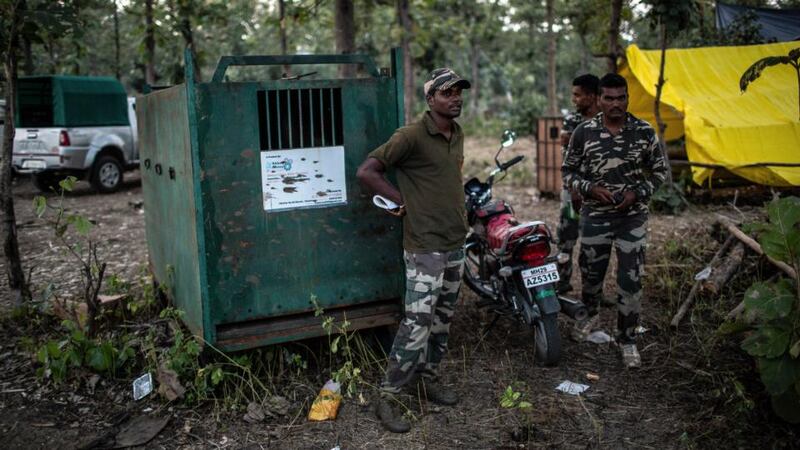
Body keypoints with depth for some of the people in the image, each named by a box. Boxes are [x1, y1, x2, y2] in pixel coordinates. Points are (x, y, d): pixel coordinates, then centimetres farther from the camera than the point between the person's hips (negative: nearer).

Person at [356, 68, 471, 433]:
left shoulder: (458, 136, 11)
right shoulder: (412, 135, -15)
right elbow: (366, 171, -16)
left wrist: (461, 211, 14)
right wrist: (402, 201, -11)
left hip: (456, 242, 8)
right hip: (425, 247, -8)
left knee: (442, 319, 15)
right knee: (417, 323, -9)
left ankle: (428, 378, 31)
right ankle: (386, 398, 2)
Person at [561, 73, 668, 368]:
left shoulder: (644, 132, -4)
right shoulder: (584, 132, -6)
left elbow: (660, 171, 6)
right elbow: (568, 172, 2)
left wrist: (638, 193, -11)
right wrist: (591, 188, -15)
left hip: (632, 217, 0)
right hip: (595, 216, 1)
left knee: (631, 281, 0)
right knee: (591, 274, 17)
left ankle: (627, 339, 17)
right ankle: (590, 313, 47)